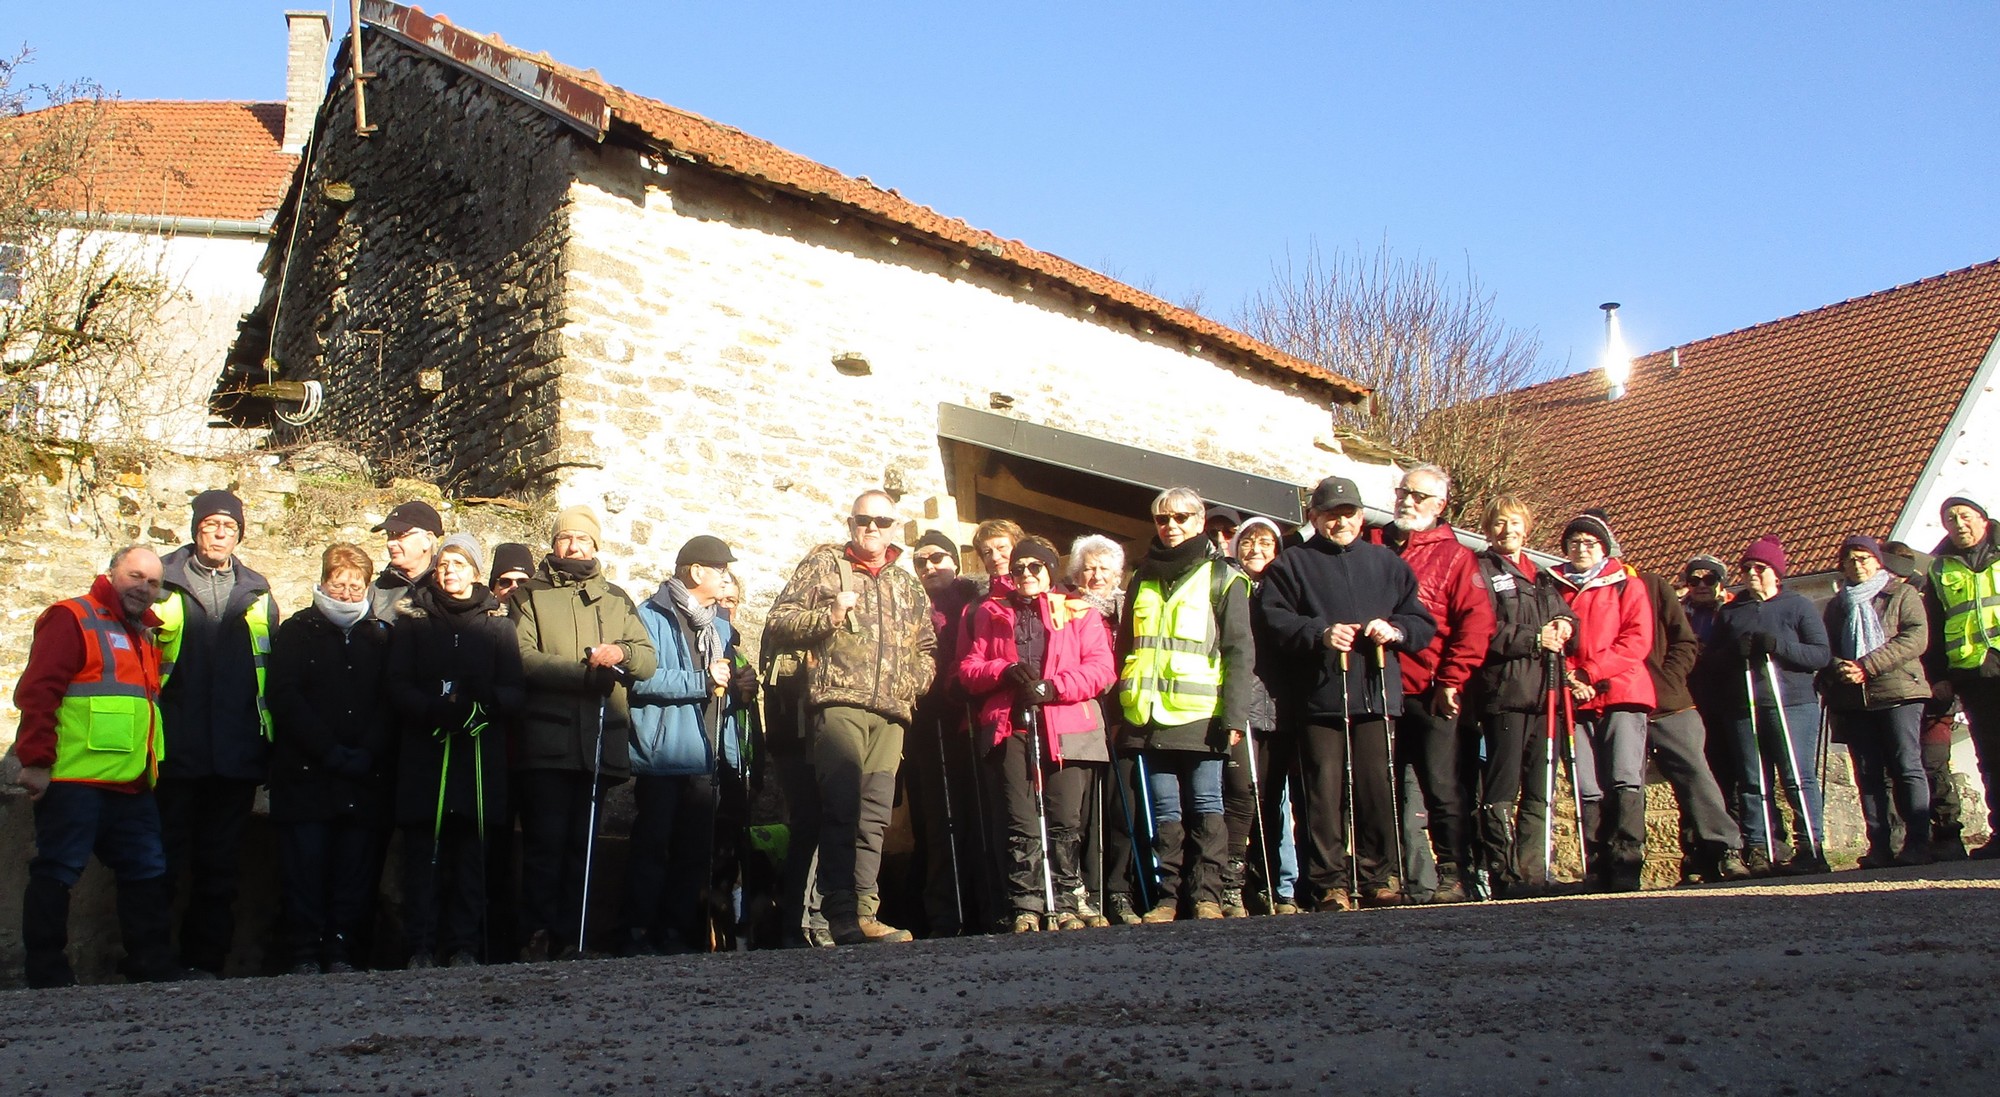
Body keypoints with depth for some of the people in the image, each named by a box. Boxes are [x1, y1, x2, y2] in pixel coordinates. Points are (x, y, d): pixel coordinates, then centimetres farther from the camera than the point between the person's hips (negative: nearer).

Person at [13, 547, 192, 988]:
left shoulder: (146, 635, 21)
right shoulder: (72, 620, -3)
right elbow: (37, 691, -13)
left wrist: (153, 771, 19)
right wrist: (36, 760, -19)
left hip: (132, 786, 8)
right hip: (75, 781, -8)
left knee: (149, 874, 9)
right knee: (56, 873, -2)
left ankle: (154, 969, 16)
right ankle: (47, 977, 4)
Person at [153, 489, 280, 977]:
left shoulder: (256, 594, 13)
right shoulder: (164, 582, 4)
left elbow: (273, 671, 14)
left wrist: (269, 741, 8)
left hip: (236, 753, 3)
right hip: (176, 753, -3)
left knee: (220, 865, 8)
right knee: (165, 861, 1)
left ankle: (207, 962, 15)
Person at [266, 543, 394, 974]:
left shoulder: (380, 636, 15)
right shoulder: (296, 631, 9)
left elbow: (391, 703, 7)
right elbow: (286, 699, -2)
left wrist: (366, 755, -9)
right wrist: (332, 753, -11)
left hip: (365, 778, 2)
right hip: (306, 774, -1)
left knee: (357, 869, -2)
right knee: (305, 865, -5)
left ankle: (342, 952, 4)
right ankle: (306, 954, 1)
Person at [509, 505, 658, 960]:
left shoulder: (616, 599, 20)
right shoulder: (529, 595, 9)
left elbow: (649, 660, 12)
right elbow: (523, 657, -7)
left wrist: (621, 653, -10)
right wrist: (586, 671, -14)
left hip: (600, 746, 4)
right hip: (546, 744, -3)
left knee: (582, 844, 6)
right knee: (546, 841, -8)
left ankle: (571, 938, 10)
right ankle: (538, 935, -2)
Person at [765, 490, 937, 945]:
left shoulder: (909, 586, 23)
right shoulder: (823, 565, 11)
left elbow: (928, 648, 28)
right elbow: (777, 624, 5)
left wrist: (915, 681, 7)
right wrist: (829, 615, -10)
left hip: (891, 712, 5)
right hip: (840, 702, -5)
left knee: (874, 815, 3)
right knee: (843, 809, -12)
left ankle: (864, 913, 6)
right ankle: (843, 914, -12)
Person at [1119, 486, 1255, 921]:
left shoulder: (1222, 578, 4)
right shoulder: (1142, 579, 17)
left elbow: (1240, 652, -3)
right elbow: (1126, 647, 19)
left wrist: (1234, 714, -12)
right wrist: (1120, 709, 11)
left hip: (1201, 716, -4)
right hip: (1151, 716, 4)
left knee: (1205, 806, 0)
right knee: (1165, 812, 6)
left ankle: (1206, 895, 5)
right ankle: (1169, 896, 10)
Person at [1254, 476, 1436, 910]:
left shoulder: (1387, 564, 19)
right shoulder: (1291, 565, 9)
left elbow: (1423, 623, 17)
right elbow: (1271, 621, -4)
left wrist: (1396, 629, -5)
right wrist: (1320, 634, -16)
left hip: (1375, 694, 3)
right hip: (1316, 698, -2)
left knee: (1377, 789, 1)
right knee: (1324, 792, -3)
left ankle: (1376, 878, 11)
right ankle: (1329, 884, 3)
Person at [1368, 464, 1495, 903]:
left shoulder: (1454, 556, 4)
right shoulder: (1373, 546, 14)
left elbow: (1477, 621, -5)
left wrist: (1451, 681, -10)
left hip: (1432, 696, -3)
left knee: (1442, 788, -3)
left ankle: (1453, 875, 4)